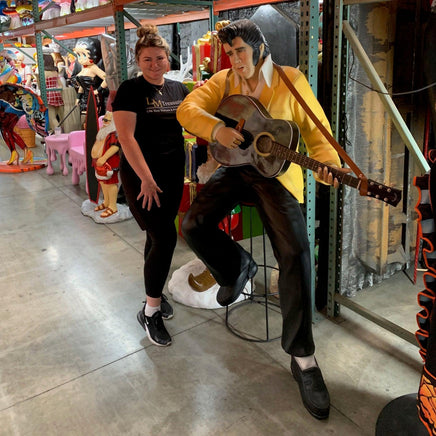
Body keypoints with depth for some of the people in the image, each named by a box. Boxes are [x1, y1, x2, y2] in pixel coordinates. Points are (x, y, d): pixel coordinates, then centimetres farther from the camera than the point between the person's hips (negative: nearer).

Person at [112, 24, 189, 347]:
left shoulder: (178, 89, 10)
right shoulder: (131, 90, -8)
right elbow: (126, 136, -16)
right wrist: (147, 178, -21)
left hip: (173, 173, 6)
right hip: (141, 175, -6)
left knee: (158, 237, 14)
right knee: (165, 237, -11)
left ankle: (155, 293, 32)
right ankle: (151, 311, 2)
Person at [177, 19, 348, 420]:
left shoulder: (291, 81, -1)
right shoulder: (223, 80, 8)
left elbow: (318, 132, -2)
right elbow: (187, 108, -3)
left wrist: (328, 167, -23)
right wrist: (216, 129, -25)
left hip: (276, 172, -3)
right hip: (234, 166, 4)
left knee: (295, 252, -25)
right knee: (193, 225, -20)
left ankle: (302, 356, -11)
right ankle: (237, 267, 14)